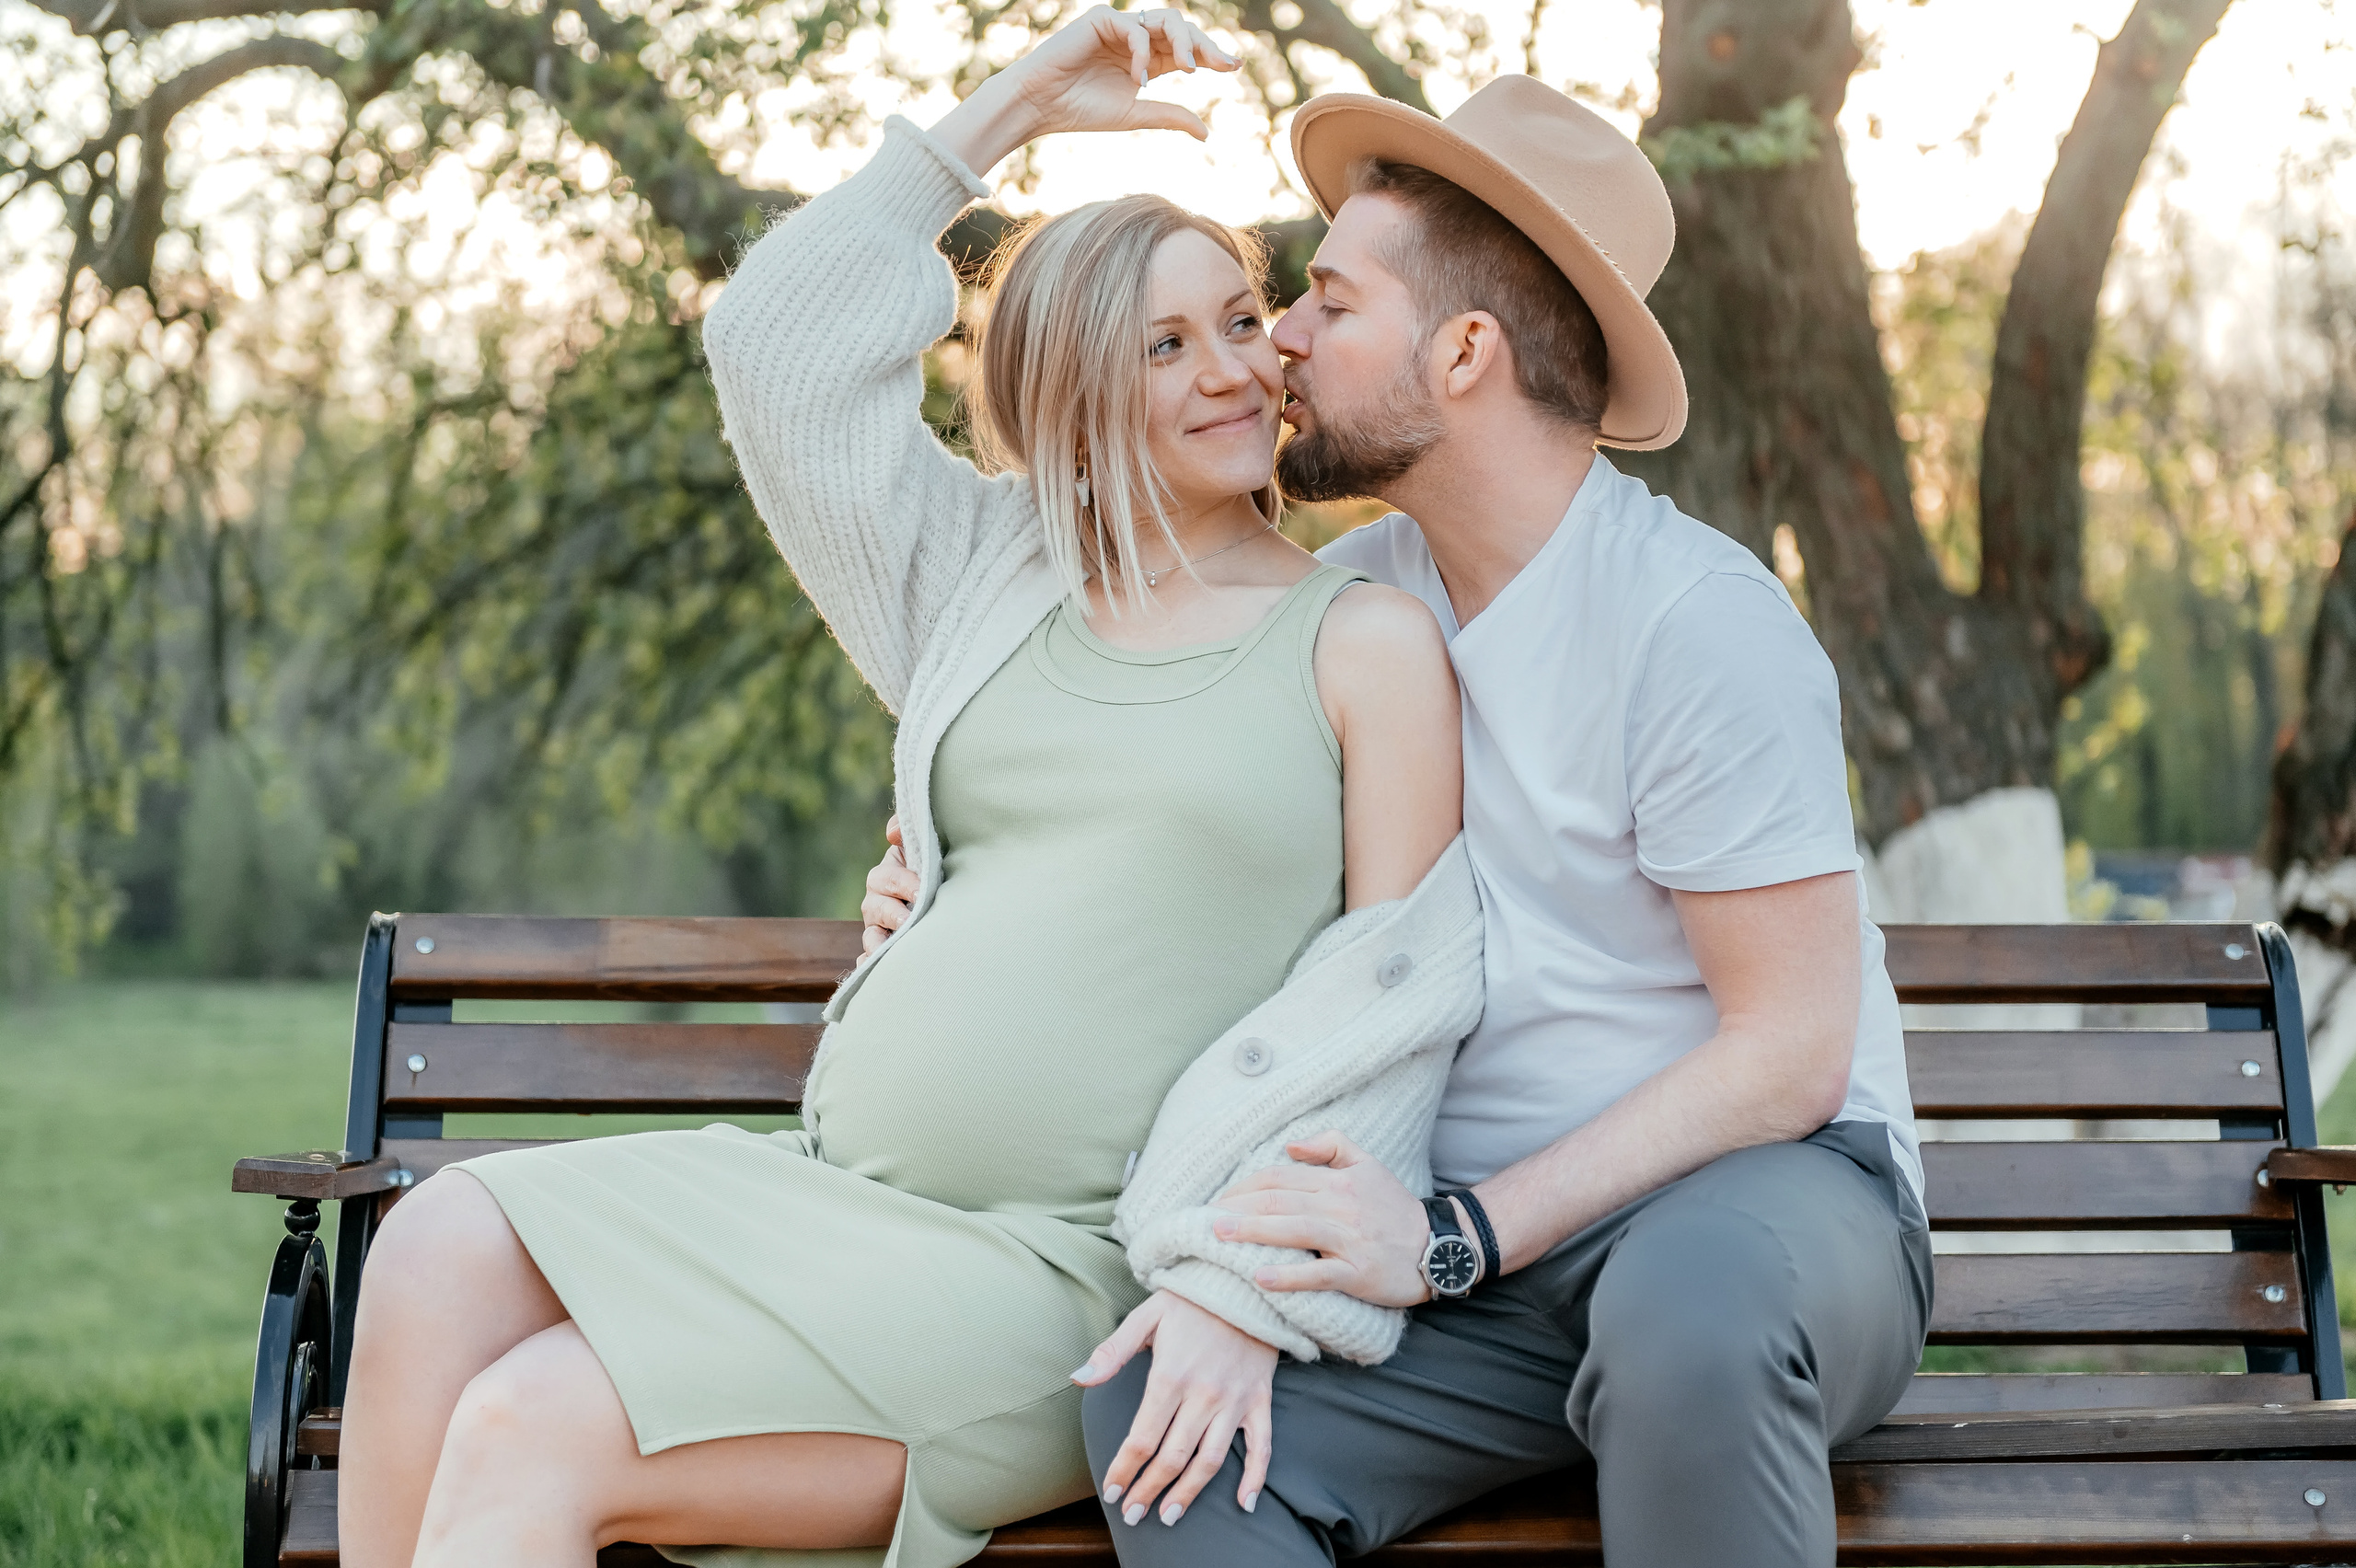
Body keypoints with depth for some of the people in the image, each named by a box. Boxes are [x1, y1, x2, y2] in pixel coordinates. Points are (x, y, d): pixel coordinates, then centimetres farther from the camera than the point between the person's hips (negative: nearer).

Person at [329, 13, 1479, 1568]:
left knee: (532, 1437, -22)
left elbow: (1392, 1011, -5)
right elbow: (781, 346, 14)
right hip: (840, 1188, 6)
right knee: (445, 1249, -20)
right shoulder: (999, 579, 16)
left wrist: (1254, 1299, -17)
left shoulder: (1369, 644, 1)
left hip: (1069, 1272, -5)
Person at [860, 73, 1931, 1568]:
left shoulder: (1696, 623, -13)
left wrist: (1457, 1233, -23)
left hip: (1758, 1181, -4)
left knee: (1689, 1315, -41)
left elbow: (1790, 1048, -15)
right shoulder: (1355, 590, 7)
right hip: (1470, 1233, 4)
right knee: (1163, 1415, -25)